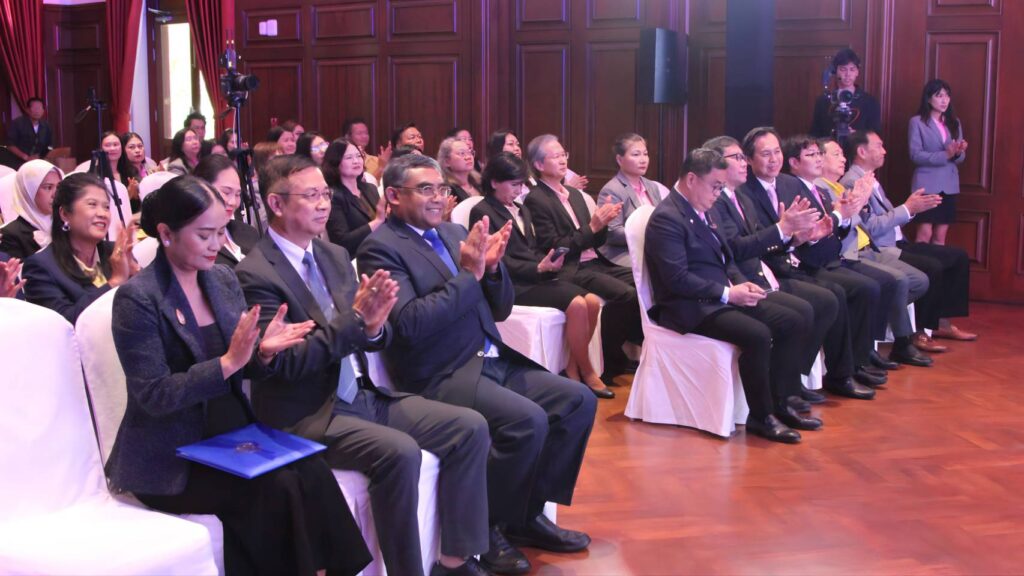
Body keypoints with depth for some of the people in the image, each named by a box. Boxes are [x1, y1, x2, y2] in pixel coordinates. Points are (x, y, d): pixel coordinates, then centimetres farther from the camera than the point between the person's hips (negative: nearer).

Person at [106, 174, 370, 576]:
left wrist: (264, 352, -13)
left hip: (232, 434, 6)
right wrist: (229, 361, -25)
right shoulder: (137, 299, -13)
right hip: (170, 457, -5)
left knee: (312, 469, -20)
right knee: (277, 488, -26)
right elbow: (155, 395, -18)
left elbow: (247, 368, 10)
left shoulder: (224, 280, 6)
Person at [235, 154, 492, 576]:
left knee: (470, 427, -5)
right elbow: (290, 361, -19)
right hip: (308, 414, -8)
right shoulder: (255, 274, -12)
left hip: (364, 394, 8)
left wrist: (374, 326, -13)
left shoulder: (336, 255, 11)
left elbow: (372, 339, 11)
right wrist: (355, 316, -26)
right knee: (399, 451, -31)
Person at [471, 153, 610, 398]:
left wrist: (548, 264, -3)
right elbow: (499, 261, -11)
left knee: (592, 301, -16)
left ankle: (573, 367, -8)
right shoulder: (482, 213, -4)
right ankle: (587, 372, -12)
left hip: (537, 277, 8)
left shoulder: (522, 210, 22)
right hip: (514, 285, -8)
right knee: (576, 304, -26)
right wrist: (539, 268, -20)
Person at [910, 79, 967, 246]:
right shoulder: (917, 122, -2)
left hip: (949, 185, 5)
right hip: (927, 184, -5)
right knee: (925, 233, -9)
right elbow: (915, 155, -13)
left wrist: (958, 152, -14)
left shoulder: (954, 123, 13)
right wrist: (945, 155, -21)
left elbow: (960, 158, 10)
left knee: (941, 235, 6)